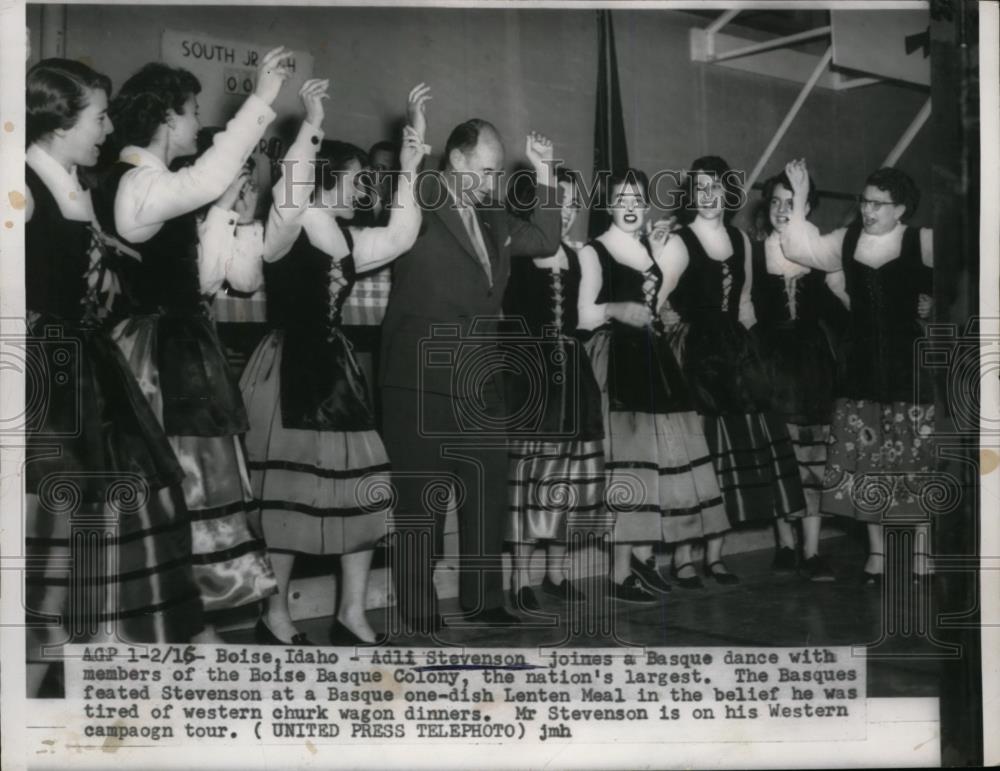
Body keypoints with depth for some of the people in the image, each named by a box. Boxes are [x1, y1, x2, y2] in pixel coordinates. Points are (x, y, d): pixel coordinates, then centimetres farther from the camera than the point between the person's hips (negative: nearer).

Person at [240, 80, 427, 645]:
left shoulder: (348, 242, 14)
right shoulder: (284, 232, -8)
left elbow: (402, 237, 12)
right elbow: (288, 194, -29)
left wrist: (408, 172, 11)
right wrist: (312, 126, -28)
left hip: (336, 366, 8)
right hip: (288, 367, -8)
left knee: (358, 482, 6)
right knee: (287, 487, -3)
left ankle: (352, 614, 15)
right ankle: (276, 616, 10)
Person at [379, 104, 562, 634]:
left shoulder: (491, 218, 13)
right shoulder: (418, 206, -7)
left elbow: (545, 241, 18)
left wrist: (543, 176, 10)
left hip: (481, 383, 7)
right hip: (422, 382, -7)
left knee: (488, 497, 13)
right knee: (420, 504, 3)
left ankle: (483, 602, 26)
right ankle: (418, 616, 12)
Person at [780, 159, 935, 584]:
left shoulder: (922, 242, -6)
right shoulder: (848, 240, 8)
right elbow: (802, 248, 8)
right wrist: (800, 198, 4)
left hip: (913, 368, -4)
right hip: (863, 369, 4)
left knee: (919, 462, 1)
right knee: (865, 463, 8)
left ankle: (921, 553, 13)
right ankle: (876, 552, 20)